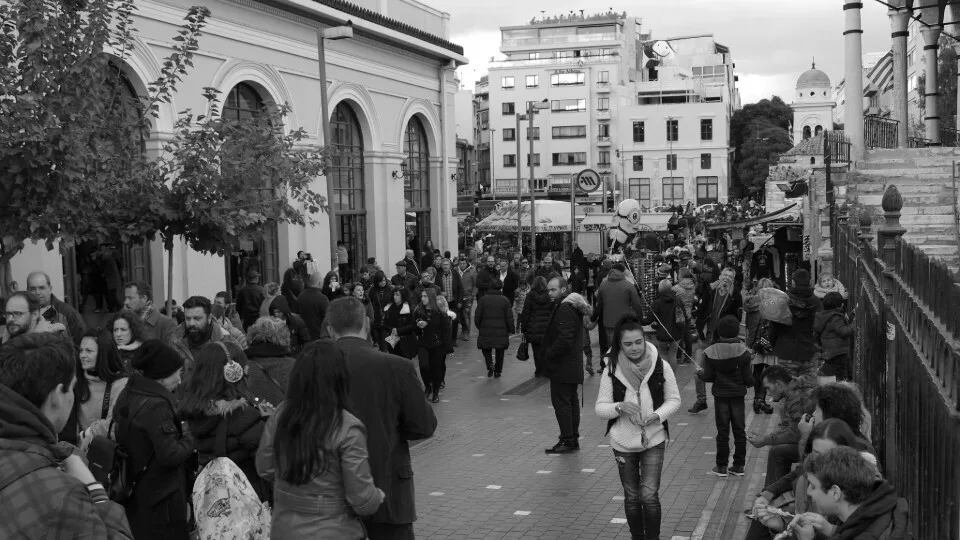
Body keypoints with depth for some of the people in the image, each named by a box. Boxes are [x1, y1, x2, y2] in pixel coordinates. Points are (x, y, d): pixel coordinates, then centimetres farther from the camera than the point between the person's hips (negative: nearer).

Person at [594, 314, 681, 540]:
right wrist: (619, 407, -26)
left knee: (649, 496, -8)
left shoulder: (661, 366, -10)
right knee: (632, 497, 13)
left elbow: (674, 400, 0)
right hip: (623, 442, 1)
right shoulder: (611, 371, -10)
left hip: (654, 440, -1)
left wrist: (657, 415, -18)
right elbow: (600, 407, -6)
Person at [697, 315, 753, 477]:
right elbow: (748, 378, -8)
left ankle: (721, 466, 9)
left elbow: (708, 377, -6)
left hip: (720, 395, 0)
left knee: (723, 431, 7)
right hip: (738, 395, 0)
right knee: (739, 430, 11)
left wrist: (699, 372, 15)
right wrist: (750, 382, 15)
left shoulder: (711, 352, -11)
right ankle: (739, 465, 16)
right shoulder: (743, 351, -11)